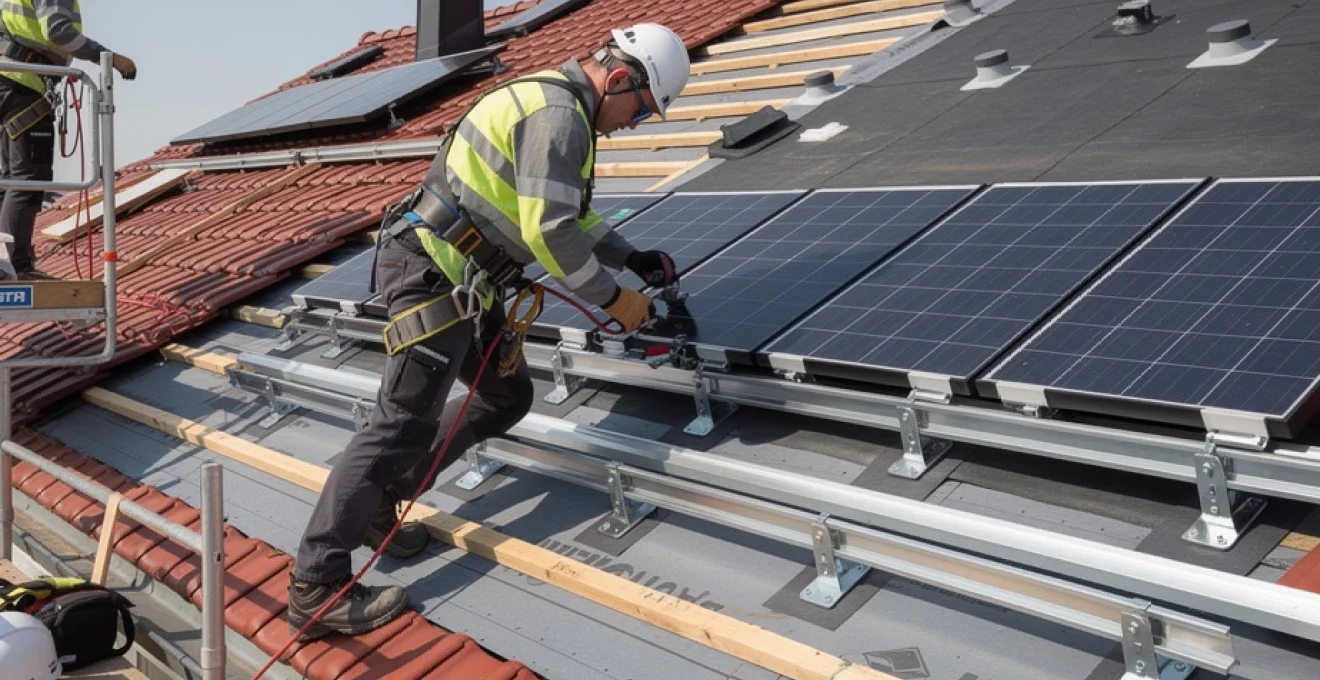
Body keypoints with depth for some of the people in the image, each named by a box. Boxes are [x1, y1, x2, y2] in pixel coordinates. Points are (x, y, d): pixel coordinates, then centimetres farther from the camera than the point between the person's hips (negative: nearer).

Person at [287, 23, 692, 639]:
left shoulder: (554, 104, 18)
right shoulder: (559, 115, -16)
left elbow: (571, 211, 29)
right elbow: (550, 231, -22)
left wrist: (632, 259, 24)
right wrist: (612, 297, -10)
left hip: (460, 281, 11)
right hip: (432, 275, -11)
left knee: (508, 395, 14)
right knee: (405, 422, -12)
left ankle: (379, 501, 18)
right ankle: (315, 588, -9)